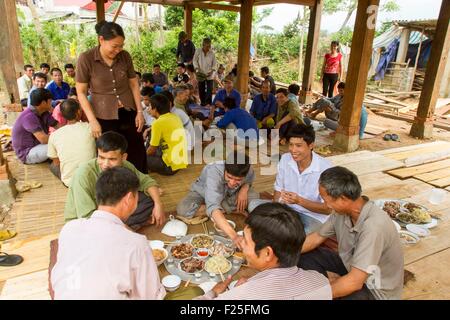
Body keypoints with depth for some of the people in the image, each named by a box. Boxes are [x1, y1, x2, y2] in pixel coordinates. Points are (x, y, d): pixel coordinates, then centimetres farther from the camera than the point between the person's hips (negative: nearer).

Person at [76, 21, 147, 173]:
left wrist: (140, 111, 3)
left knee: (137, 154, 10)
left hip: (128, 113, 3)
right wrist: (92, 120, -14)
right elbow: (81, 92, -7)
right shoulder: (86, 59, -11)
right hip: (103, 116, -3)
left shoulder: (125, 56, -1)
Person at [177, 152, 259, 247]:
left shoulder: (249, 171, -28)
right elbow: (213, 208, -55)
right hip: (202, 193, -1)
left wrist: (244, 189, -24)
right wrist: (234, 236, -67)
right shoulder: (213, 172, -43)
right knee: (182, 209, -31)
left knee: (254, 198, -23)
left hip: (228, 195, 2)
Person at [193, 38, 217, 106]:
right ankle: (203, 103, 19)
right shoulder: (198, 51, -3)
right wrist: (197, 69, -10)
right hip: (201, 74, 1)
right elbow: (195, 61, 2)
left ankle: (209, 104, 2)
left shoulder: (212, 53, -2)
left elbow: (214, 63, 3)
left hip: (209, 75, 0)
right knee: (201, 90, 6)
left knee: (209, 90, -5)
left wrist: (212, 71, -11)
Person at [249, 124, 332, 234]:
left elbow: (328, 209, -17)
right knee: (254, 205, -16)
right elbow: (278, 190, 4)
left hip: (313, 216, -4)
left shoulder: (325, 167, -22)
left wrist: (299, 201, -31)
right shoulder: (285, 159, -7)